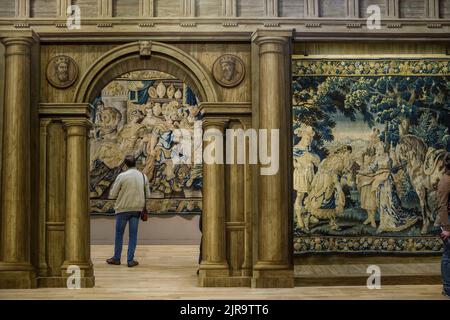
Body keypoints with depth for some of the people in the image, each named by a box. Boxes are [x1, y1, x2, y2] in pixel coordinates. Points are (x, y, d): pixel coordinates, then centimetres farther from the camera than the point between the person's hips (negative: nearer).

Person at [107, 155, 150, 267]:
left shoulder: (122, 176, -12)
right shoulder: (143, 176, 0)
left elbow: (112, 195, -7)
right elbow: (147, 194, 7)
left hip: (123, 208, -3)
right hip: (137, 209, 3)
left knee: (119, 234, 11)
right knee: (133, 234, 9)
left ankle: (116, 258, 19)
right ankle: (130, 260, 9)